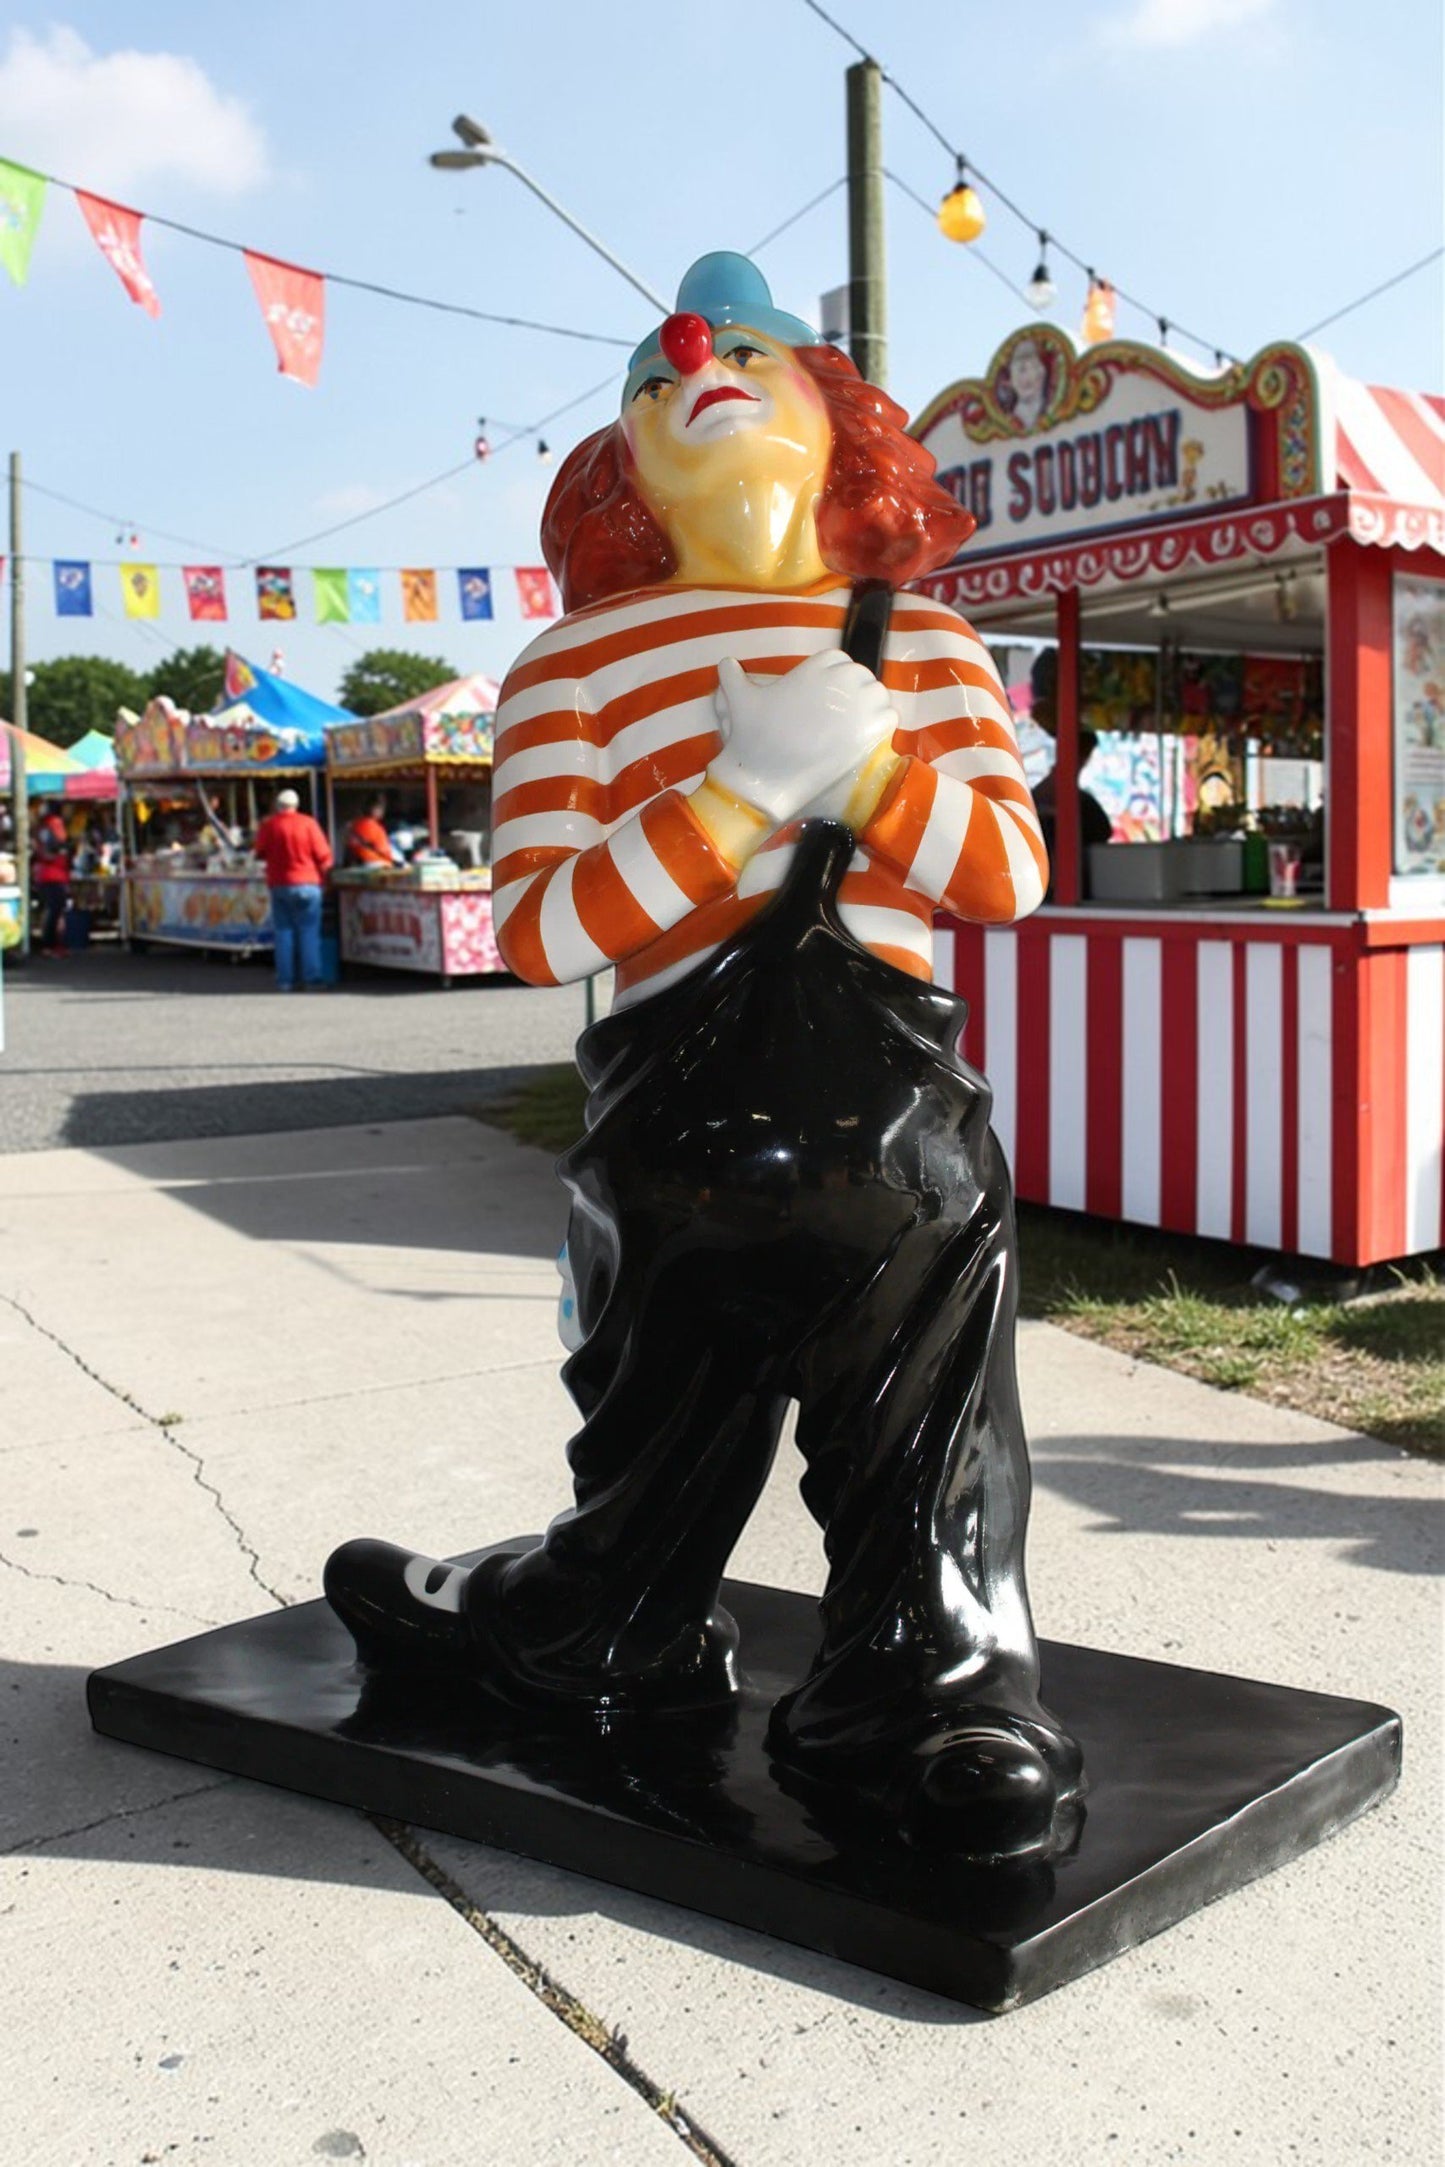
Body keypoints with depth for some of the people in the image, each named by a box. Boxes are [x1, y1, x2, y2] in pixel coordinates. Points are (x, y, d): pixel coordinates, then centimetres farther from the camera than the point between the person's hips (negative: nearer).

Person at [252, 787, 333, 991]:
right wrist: (322, 875, 11)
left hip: (279, 886, 2)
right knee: (309, 932, 2)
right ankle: (311, 979, -2)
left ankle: (285, 980, 5)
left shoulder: (268, 825, -2)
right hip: (308, 885, -2)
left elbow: (260, 853, 7)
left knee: (283, 931, 8)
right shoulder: (308, 823, -6)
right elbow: (324, 856, -5)